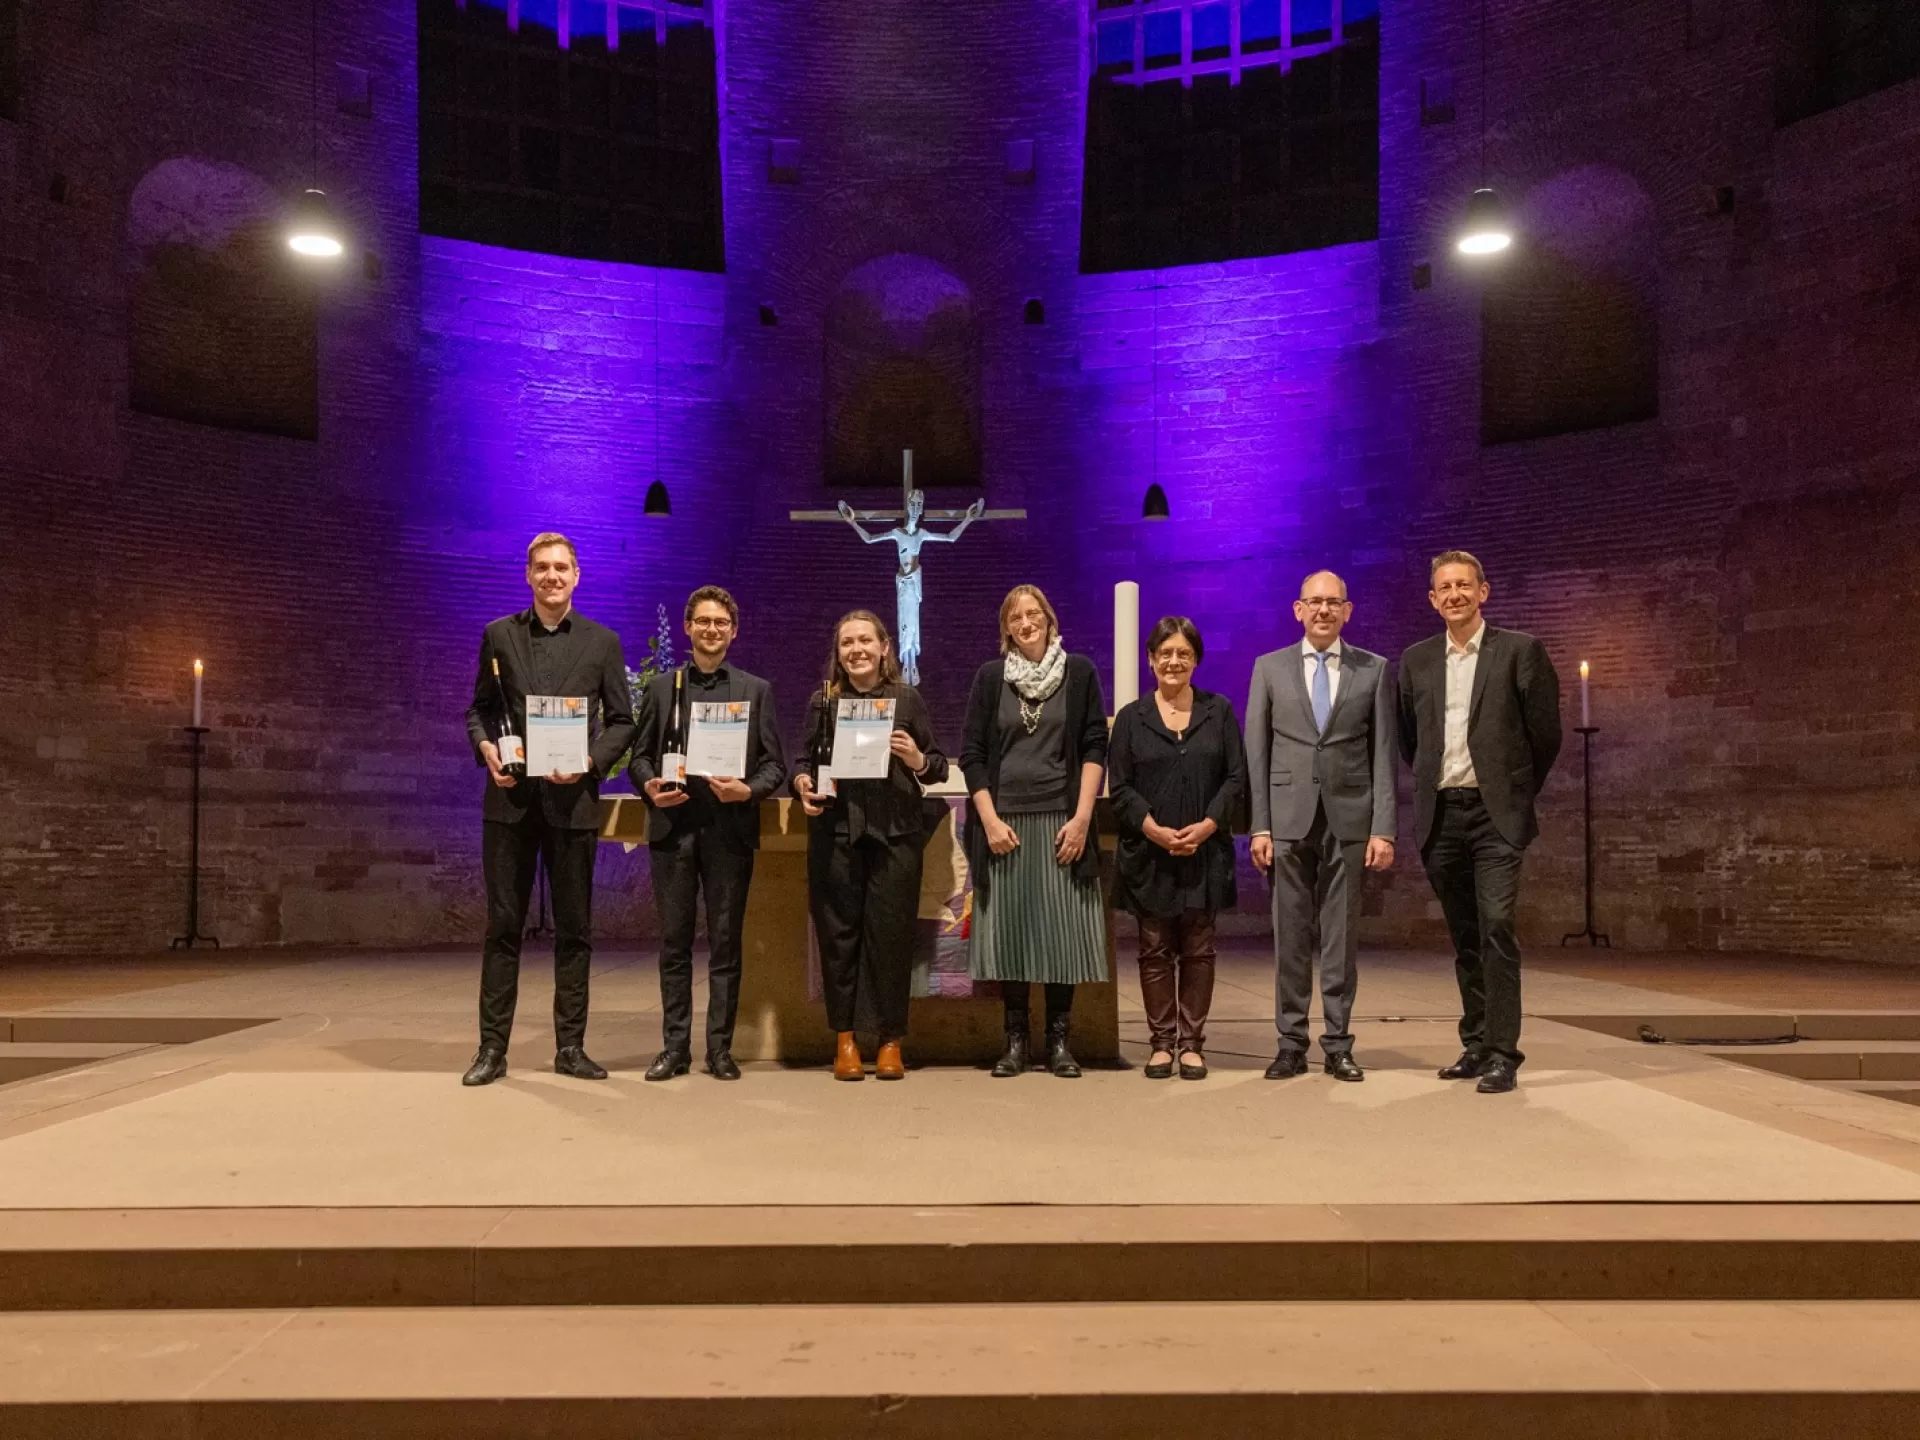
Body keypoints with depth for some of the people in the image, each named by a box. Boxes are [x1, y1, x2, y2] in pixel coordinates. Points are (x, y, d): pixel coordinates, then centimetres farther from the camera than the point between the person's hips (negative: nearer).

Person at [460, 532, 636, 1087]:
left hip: (572, 800, 0)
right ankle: (492, 1047, 11)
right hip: (510, 797, 0)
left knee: (574, 929, 6)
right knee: (503, 925, 4)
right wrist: (485, 746, -9)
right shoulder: (499, 635, 8)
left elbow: (621, 722, 6)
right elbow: (478, 709, 12)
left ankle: (570, 1046, 15)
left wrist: (590, 760, -12)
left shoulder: (603, 642, 5)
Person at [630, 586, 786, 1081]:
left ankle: (720, 1047, 12)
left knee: (725, 943, 3)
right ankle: (675, 1046, 14)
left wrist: (748, 791, -13)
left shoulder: (757, 690, 9)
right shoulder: (661, 687, 12)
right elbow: (641, 755, 11)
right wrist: (649, 787, -9)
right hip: (673, 827, 1)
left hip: (730, 830, -1)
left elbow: (774, 763, 5)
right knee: (674, 943, 6)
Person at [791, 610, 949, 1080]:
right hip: (835, 831, 1)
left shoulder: (907, 698, 5)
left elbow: (939, 768, 6)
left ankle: (890, 1039, 12)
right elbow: (805, 759, 12)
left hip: (895, 831, -1)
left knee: (891, 933, 0)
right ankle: (845, 1037, 14)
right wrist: (801, 782, -9)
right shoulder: (823, 701, 9)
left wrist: (918, 760, -14)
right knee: (838, 932, 3)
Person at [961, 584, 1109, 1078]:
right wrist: (989, 821, -5)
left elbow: (1095, 747, 2)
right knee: (1009, 931, 2)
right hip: (1004, 821, 1)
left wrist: (1081, 818, -7)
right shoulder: (990, 676, 7)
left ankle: (1059, 1041, 10)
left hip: (1061, 821, -1)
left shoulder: (1079, 671, 5)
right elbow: (972, 753, 5)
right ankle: (1015, 1041, 12)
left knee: (1062, 931, -1)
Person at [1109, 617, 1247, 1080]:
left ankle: (1192, 1043, 11)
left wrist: (1207, 825, -11)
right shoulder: (1131, 717, 6)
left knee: (1198, 951, 4)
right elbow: (1119, 787, 1)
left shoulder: (1219, 711, 7)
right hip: (1148, 852, 0)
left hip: (1206, 850, 0)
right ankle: (1161, 1042, 12)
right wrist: (1154, 829, -13)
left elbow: (1236, 778, 3)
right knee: (1155, 951, 4)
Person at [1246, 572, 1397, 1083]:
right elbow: (1256, 753, 5)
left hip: (1349, 820, 0)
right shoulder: (1269, 667, 8)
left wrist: (1384, 828, -4)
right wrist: (1259, 826, -2)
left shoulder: (1374, 670, 7)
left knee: (1342, 938, 5)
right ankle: (1291, 1044, 12)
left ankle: (1338, 1045, 14)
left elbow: (1384, 753, 4)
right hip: (1289, 820, 0)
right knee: (1291, 937, 4)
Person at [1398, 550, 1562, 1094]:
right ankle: (1475, 1045, 20)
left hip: (1496, 814, -4)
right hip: (1439, 815, 4)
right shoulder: (1416, 660, 10)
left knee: (1496, 928, -13)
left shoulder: (1520, 651, -1)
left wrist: (1518, 791, 9)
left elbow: (1546, 733, 3)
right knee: (1463, 937, 11)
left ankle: (1502, 1054, -9)